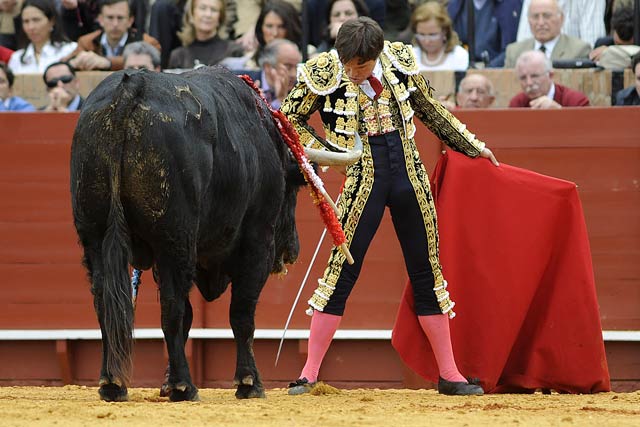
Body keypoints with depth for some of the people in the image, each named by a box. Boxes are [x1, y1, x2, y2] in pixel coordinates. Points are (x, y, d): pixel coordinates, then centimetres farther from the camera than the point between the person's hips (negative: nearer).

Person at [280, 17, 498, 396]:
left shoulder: (400, 60, -3)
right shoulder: (324, 73, -11)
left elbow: (429, 109, 14)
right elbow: (290, 119, 3)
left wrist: (472, 145, 22)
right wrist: (326, 151, -9)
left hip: (410, 176, 3)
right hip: (365, 180, -3)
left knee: (427, 273, 8)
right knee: (342, 272, -5)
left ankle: (449, 375, 16)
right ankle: (309, 374, 1)